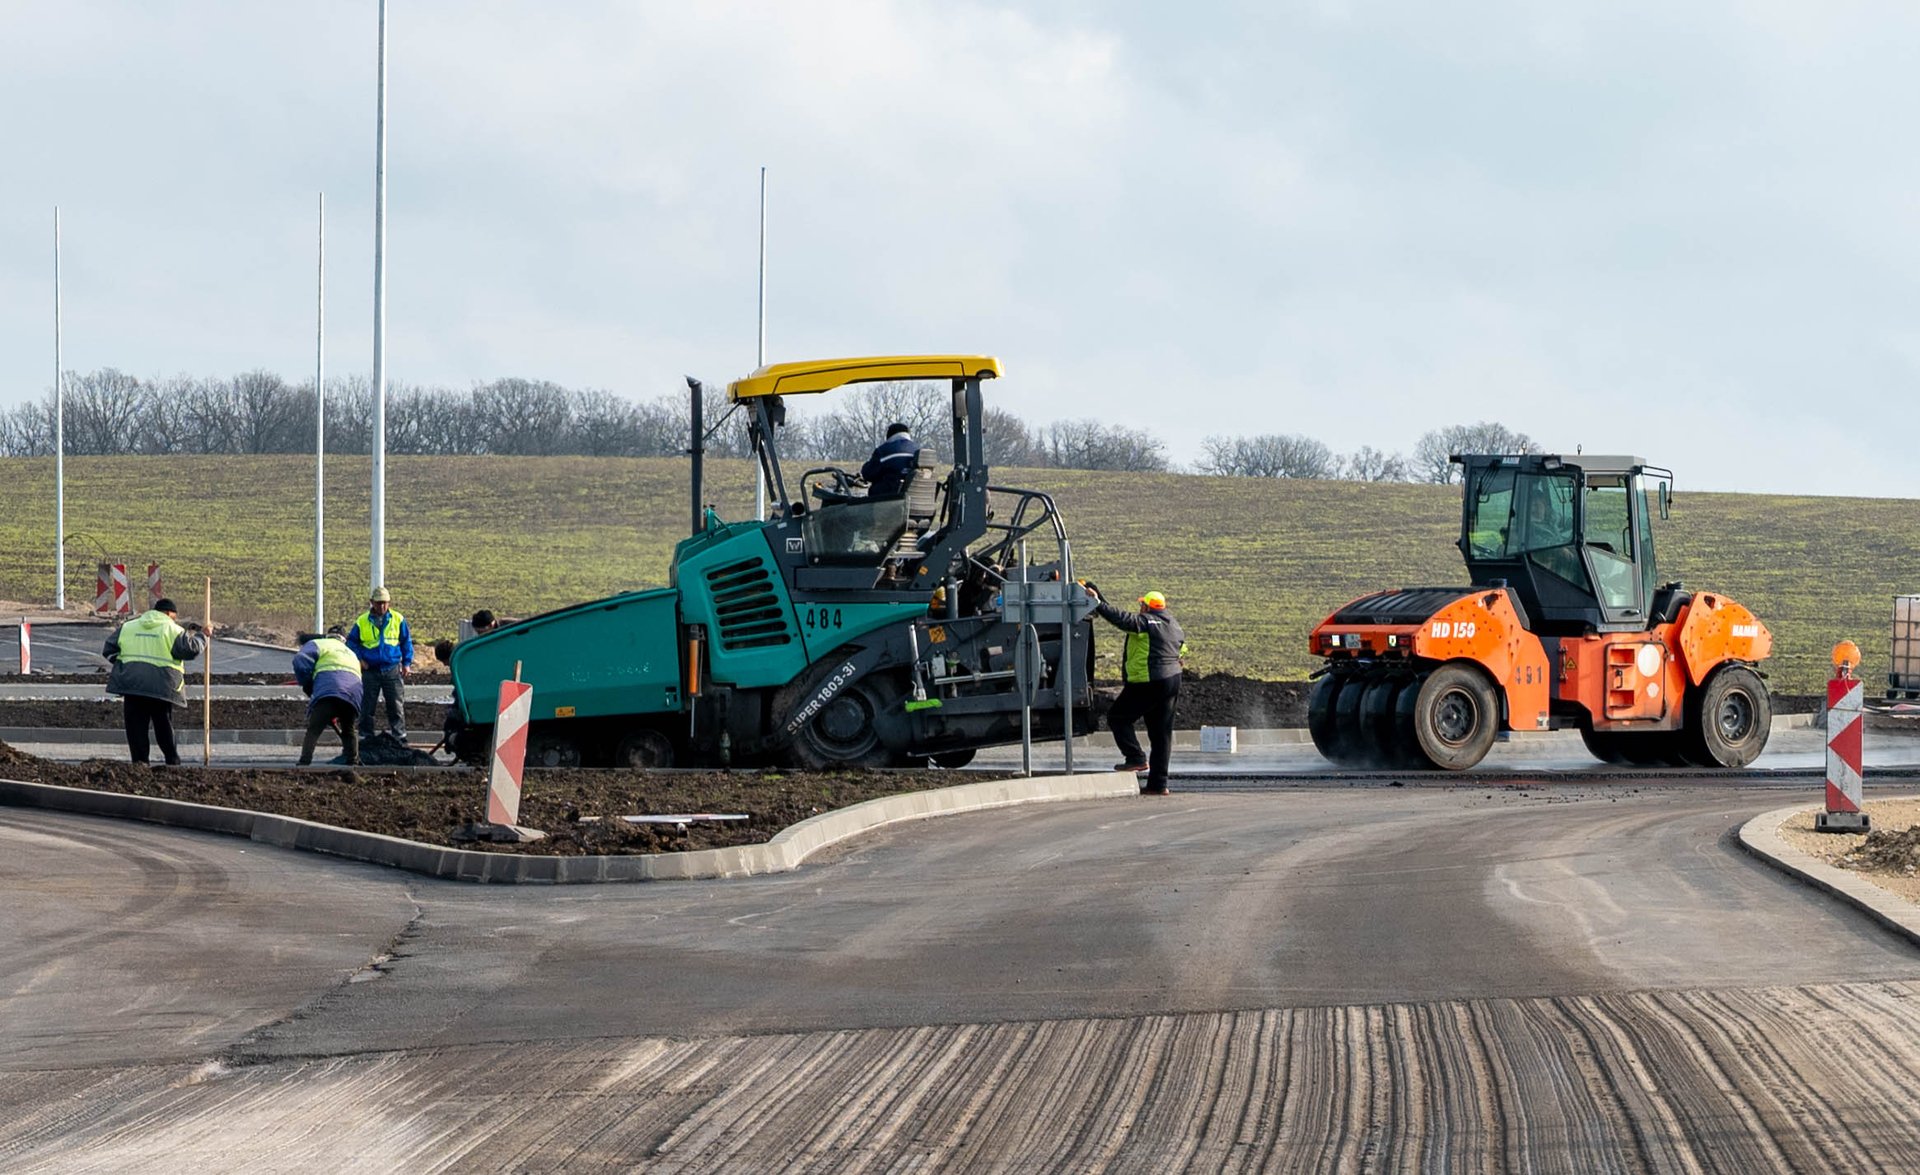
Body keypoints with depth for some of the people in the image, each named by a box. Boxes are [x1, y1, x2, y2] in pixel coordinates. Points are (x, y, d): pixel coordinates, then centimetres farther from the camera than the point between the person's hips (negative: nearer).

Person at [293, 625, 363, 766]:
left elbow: (300, 660, 4)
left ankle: (304, 763, -14)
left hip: (327, 692, -4)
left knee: (313, 730, -2)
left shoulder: (318, 644, 22)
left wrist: (307, 685, 16)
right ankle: (353, 762, 14)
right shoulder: (351, 654, 40)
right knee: (350, 731, 23)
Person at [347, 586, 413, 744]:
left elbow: (406, 642, 12)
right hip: (370, 670, 0)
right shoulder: (362, 622, 0)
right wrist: (358, 659, -2)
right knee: (367, 707, 3)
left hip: (392, 670, 0)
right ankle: (366, 735, 10)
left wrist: (407, 662, 8)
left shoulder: (398, 620, 2)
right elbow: (351, 642, 11)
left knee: (397, 705, 0)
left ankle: (400, 735, 6)